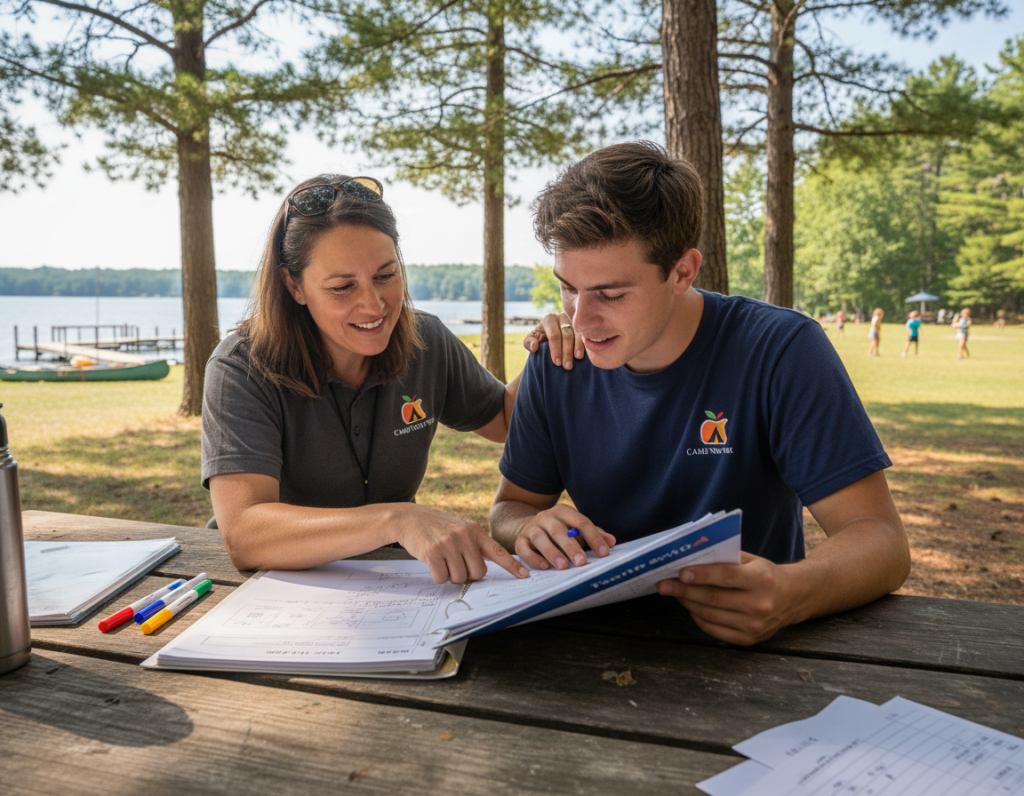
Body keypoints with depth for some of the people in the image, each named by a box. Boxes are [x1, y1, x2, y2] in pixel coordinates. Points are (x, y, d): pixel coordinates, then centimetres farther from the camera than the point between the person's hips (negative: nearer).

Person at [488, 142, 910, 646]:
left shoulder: (780, 352, -16)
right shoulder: (556, 364, -4)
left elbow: (879, 539, -18)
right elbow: (510, 506, 5)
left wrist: (792, 593, -40)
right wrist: (527, 530, -19)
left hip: (744, 646, 1)